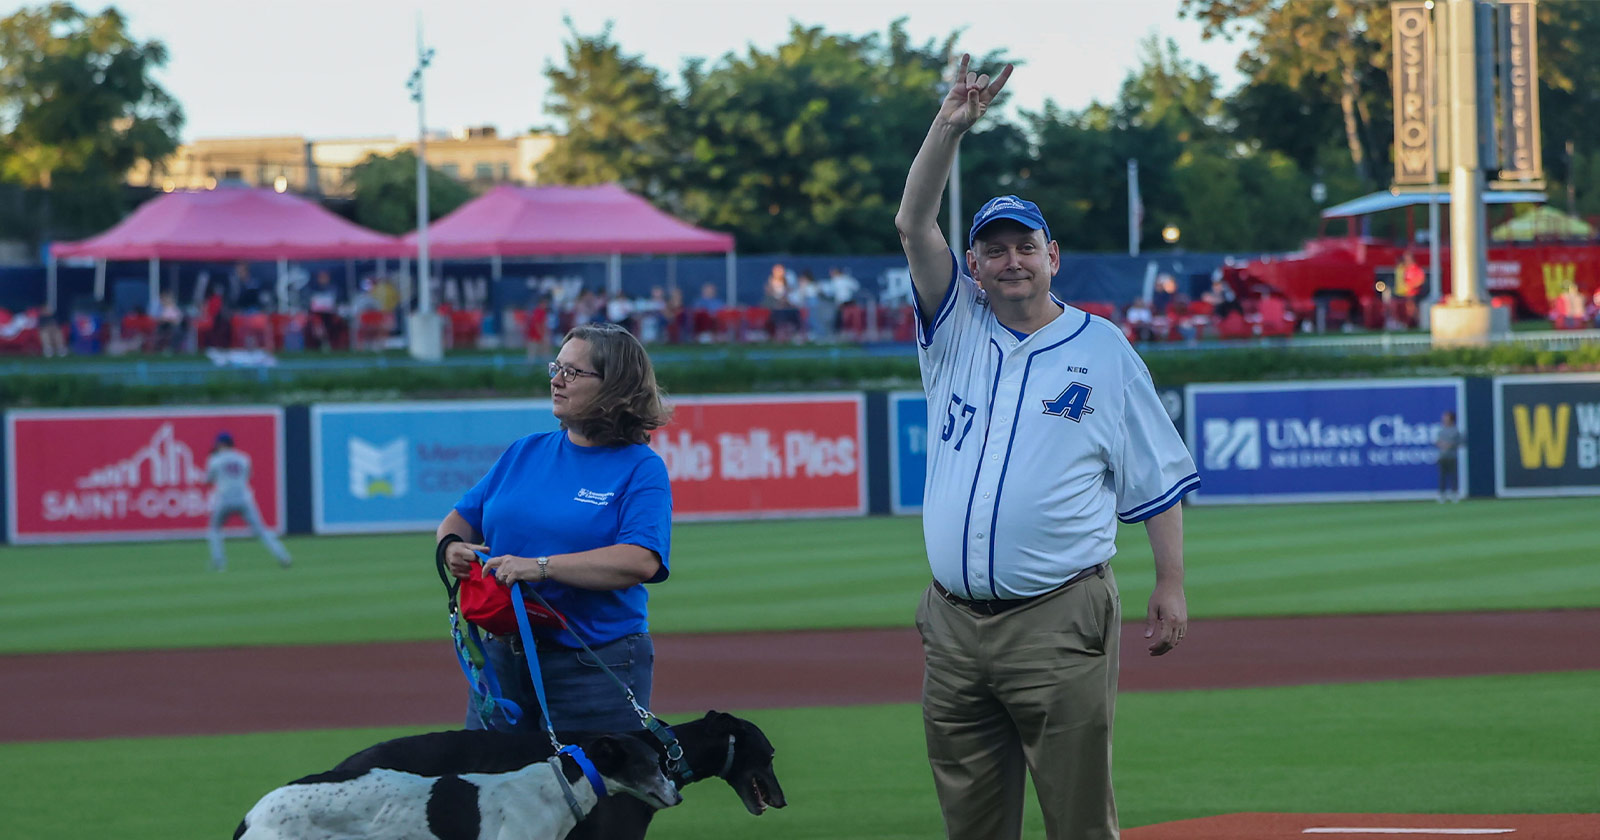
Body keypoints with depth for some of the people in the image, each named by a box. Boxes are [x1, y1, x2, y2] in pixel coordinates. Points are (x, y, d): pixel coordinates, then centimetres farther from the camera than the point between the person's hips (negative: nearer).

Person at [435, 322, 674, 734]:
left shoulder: (641, 469, -6)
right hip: (502, 660, 5)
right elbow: (460, 518, 19)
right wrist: (452, 546, -7)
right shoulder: (526, 452, 12)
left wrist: (540, 567, -25)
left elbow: (641, 561, -21)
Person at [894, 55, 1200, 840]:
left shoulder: (1102, 350, 5)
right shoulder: (956, 329, 13)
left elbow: (1157, 480, 5)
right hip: (954, 621, 4)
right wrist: (949, 126, -9)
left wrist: (1170, 585, -2)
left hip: (1059, 621, -4)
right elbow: (914, 224, 1)